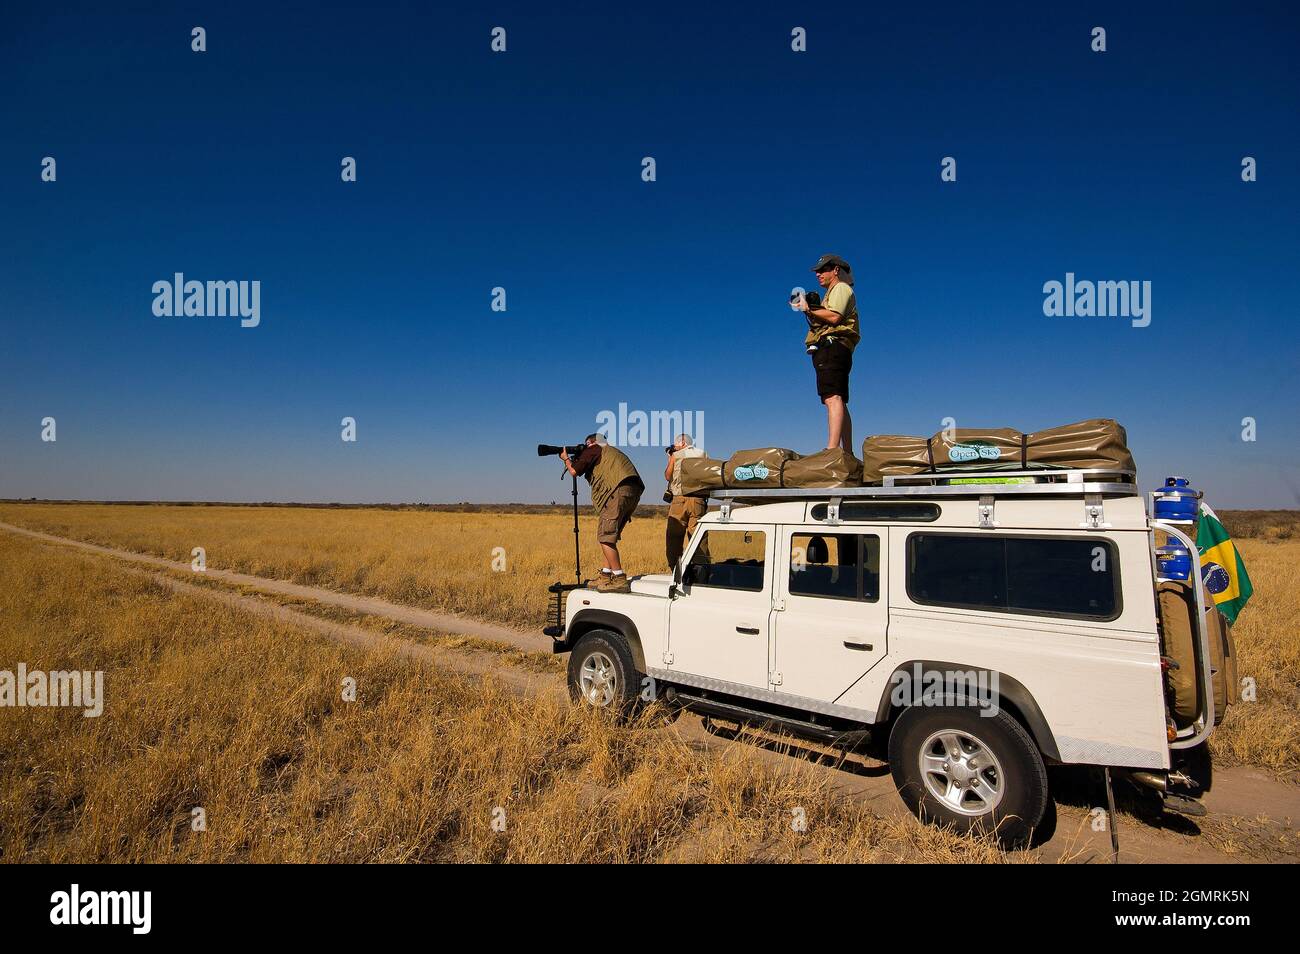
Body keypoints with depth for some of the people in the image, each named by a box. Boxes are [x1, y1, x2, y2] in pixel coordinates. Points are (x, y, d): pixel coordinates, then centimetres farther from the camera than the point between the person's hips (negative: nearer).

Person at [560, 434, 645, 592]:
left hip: (619, 490, -9)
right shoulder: (612, 452, 36)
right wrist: (577, 458, 38)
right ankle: (606, 576, 15)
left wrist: (566, 458, 27)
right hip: (634, 491, 9)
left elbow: (574, 471, 7)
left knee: (605, 536, -9)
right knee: (608, 535, 16)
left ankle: (620, 579, -14)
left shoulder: (593, 449, 11)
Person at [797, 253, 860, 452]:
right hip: (832, 350, 11)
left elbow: (834, 317, -14)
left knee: (832, 398, -23)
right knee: (840, 402, 7)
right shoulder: (831, 293, 34)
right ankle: (848, 454, 8)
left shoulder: (841, 288, 4)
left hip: (832, 346, -11)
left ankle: (832, 449, -36)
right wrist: (811, 311, 10)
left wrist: (809, 310, -7)